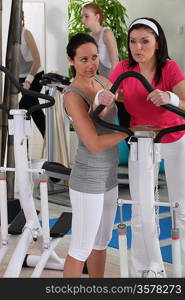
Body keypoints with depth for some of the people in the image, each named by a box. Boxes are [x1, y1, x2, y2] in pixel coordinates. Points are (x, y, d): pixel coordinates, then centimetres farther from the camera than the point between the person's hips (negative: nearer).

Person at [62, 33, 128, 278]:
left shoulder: (100, 81, 4)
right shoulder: (73, 95, -22)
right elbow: (94, 144, -26)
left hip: (107, 176, 9)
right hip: (88, 182, -9)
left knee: (102, 240, 21)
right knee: (82, 248, 5)